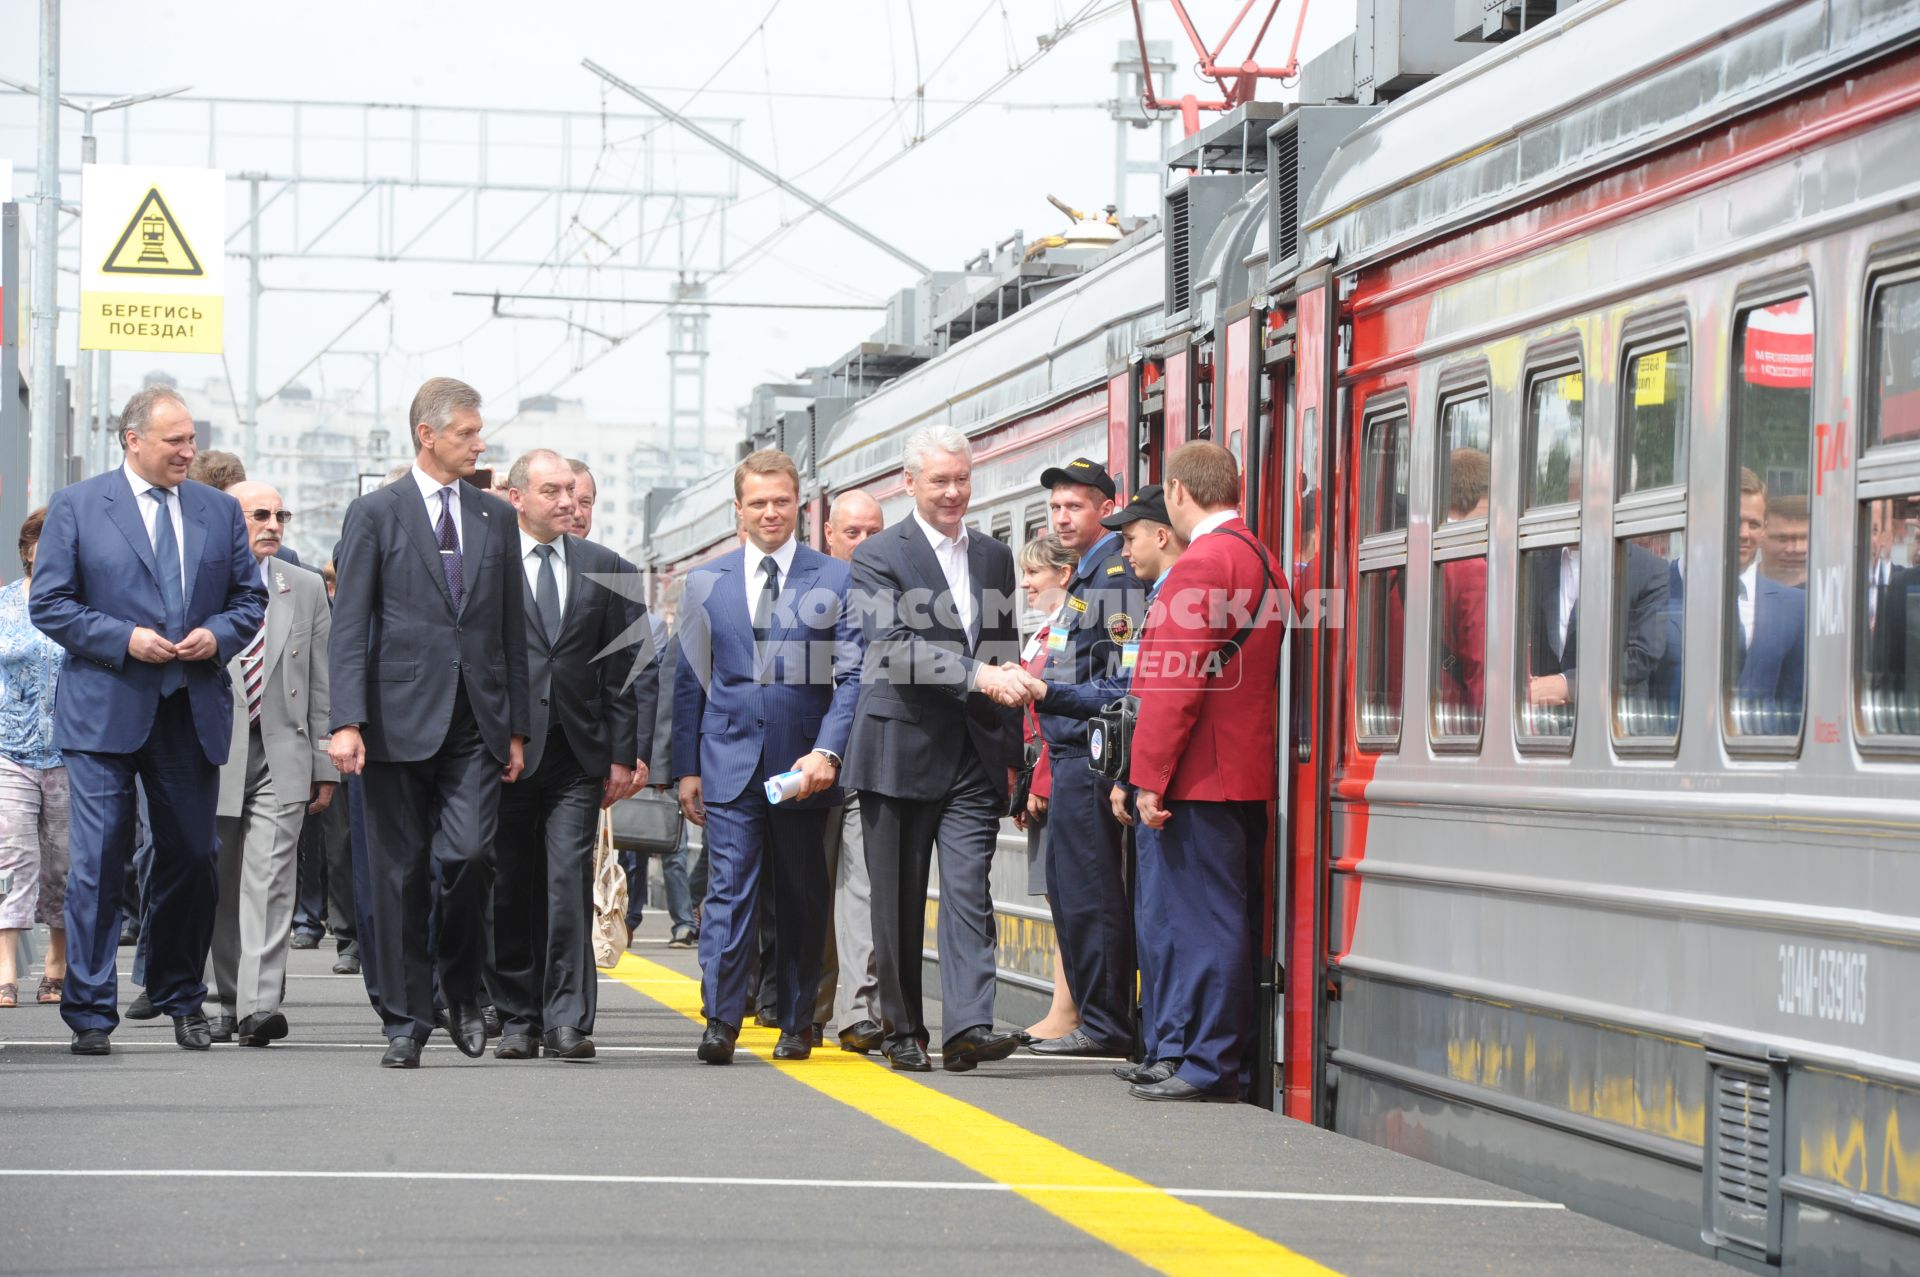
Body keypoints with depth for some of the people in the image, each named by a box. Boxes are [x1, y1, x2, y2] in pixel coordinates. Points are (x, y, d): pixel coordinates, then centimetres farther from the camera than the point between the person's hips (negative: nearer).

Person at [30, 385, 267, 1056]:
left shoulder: (220, 511, 11)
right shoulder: (76, 507, 0)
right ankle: (90, 1012, -3)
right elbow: (49, 603, -2)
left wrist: (218, 635, -6)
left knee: (191, 859, 8)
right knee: (98, 861, -7)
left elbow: (250, 598, 15)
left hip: (194, 714, 4)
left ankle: (182, 1001, 22)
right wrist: (124, 639, -14)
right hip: (106, 713, -4)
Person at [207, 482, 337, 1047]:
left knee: (269, 881, -11)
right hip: (213, 752, 0)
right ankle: (230, 1003, 19)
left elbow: (322, 683, 12)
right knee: (221, 887, 7)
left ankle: (260, 1006, -18)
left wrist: (325, 766, 7)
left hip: (282, 756, 0)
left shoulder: (306, 588, 12)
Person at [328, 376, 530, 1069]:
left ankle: (462, 988, 10)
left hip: (476, 725, 2)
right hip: (400, 720, -2)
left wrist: (516, 726, 10)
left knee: (466, 856, -13)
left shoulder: (495, 518, 13)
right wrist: (348, 721, -12)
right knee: (400, 874, 2)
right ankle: (405, 1020, 9)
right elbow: (349, 627, -2)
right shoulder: (375, 515, 2)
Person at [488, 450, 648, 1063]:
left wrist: (622, 754, 5)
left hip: (578, 758, 1)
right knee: (511, 892, 5)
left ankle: (567, 1020, -8)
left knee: (570, 885, -9)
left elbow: (623, 666, 11)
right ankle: (518, 1018, 14)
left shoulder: (605, 568, 11)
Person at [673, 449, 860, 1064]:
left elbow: (851, 674, -3)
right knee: (728, 890, -8)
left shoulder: (835, 579, 2)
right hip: (730, 763, 1)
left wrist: (827, 751, -15)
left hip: (803, 765, 0)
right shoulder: (706, 582, 8)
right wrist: (686, 766, 6)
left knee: (803, 897, 7)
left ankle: (797, 1024, 17)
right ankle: (721, 1020, -10)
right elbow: (689, 681, 11)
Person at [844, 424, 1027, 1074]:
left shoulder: (994, 556, 14)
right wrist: (977, 676, -26)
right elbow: (894, 648, -16)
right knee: (899, 901, 5)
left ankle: (968, 1026, -17)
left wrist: (1010, 751, 18)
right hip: (902, 750, -3)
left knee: (969, 890, -9)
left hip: (974, 758, 3)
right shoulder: (879, 555, -3)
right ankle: (902, 1030, 14)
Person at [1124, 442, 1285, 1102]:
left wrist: (1150, 776, -16)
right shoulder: (1263, 563, 17)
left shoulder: (1203, 563, -14)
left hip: (1200, 777, -10)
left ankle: (1208, 1065, -7)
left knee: (1203, 920, -7)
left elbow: (1176, 684, -18)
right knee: (1227, 919, 11)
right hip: (1248, 776, 10)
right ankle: (1230, 1059, 15)